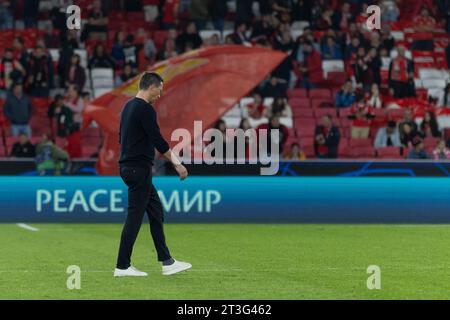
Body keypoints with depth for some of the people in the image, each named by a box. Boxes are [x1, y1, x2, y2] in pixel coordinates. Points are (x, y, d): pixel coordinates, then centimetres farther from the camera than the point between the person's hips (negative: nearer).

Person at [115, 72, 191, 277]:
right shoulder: (145, 109, -15)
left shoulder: (128, 107, 15)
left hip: (129, 166, 10)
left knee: (156, 214, 11)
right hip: (139, 169, -10)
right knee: (135, 217, -6)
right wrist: (177, 164, -11)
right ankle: (122, 267, -3)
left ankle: (167, 262, 12)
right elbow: (158, 140, -18)